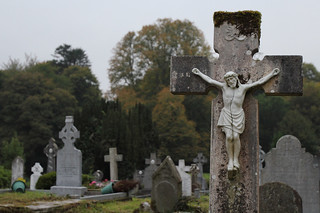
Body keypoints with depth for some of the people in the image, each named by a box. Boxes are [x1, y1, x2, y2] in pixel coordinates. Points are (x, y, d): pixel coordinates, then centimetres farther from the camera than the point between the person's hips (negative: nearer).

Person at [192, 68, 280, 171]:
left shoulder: (243, 88, 2)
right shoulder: (224, 87, 5)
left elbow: (259, 82, 5)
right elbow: (210, 81, 10)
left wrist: (272, 74, 6)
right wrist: (199, 73, 13)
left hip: (238, 115, 0)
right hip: (226, 114, 1)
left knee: (236, 136, -16)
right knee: (229, 136, -15)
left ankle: (236, 159, -3)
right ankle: (230, 160, -6)